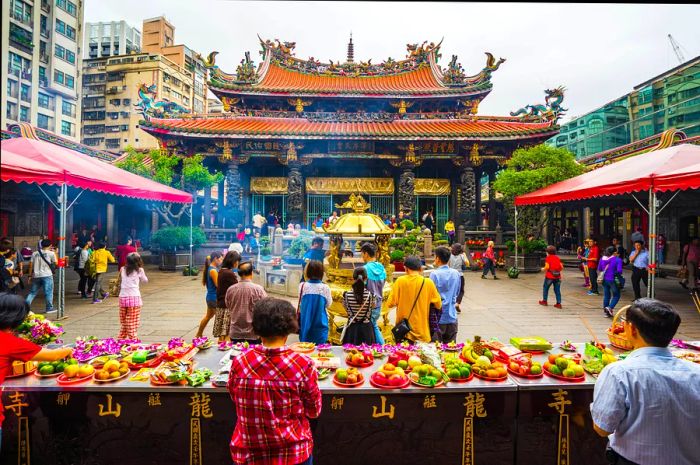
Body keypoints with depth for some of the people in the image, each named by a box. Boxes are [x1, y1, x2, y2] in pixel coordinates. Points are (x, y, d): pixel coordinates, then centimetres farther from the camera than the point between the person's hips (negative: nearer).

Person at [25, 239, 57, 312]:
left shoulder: (35, 253, 10)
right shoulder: (51, 253, -3)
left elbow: (31, 265, 9)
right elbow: (56, 263, 2)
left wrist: (30, 275, 15)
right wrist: (55, 253, 11)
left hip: (36, 276, 4)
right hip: (47, 276, -4)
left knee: (32, 292, 15)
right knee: (48, 292, 0)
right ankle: (49, 308, 3)